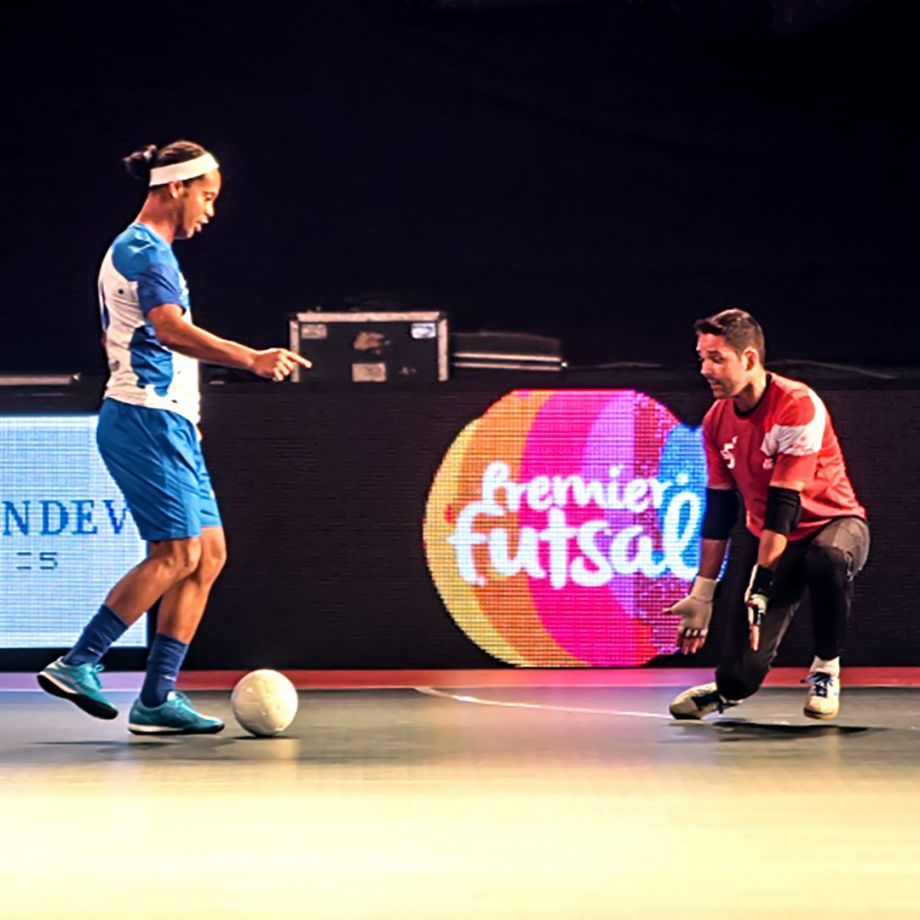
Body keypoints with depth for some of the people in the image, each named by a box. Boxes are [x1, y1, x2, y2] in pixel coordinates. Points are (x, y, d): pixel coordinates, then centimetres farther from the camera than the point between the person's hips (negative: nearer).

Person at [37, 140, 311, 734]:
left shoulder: (141, 250, 21)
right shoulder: (145, 251, -12)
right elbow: (172, 329, -29)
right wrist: (252, 359, -38)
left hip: (169, 424, 11)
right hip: (146, 422, -11)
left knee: (209, 554, 5)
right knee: (178, 553, -14)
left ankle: (158, 697, 3)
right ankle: (78, 664, -9)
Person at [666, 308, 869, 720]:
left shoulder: (798, 405, -24)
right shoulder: (717, 422, -4)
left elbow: (784, 505, -27)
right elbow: (719, 512, 5)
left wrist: (760, 585, -29)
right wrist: (702, 595, 4)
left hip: (834, 522, -4)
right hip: (769, 536, 4)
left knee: (829, 559, -43)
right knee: (740, 675, -14)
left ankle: (826, 669, -16)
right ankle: (726, 690, 25)